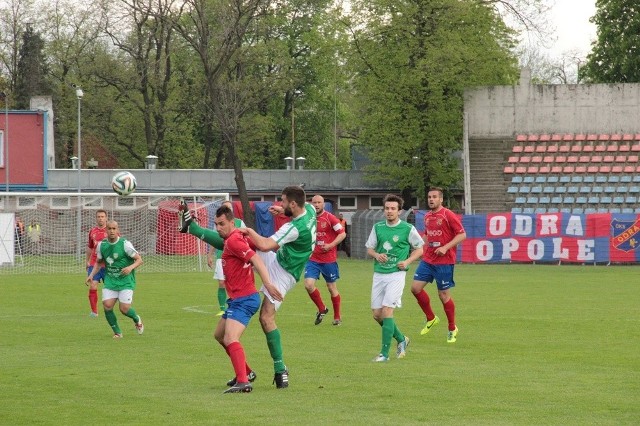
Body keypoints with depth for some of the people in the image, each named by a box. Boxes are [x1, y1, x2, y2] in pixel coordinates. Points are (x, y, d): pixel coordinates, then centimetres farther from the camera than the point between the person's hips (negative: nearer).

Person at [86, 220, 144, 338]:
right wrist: (91, 275, 4)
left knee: (124, 309, -12)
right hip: (110, 280, 4)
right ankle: (117, 332, 6)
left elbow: (139, 260, -8)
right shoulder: (102, 245, 1)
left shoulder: (125, 244, -12)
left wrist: (130, 267, -27)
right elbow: (99, 262, 17)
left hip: (126, 281, -4)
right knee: (107, 305, -14)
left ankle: (137, 319, 25)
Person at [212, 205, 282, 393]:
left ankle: (243, 382, -35)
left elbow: (256, 259, -26)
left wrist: (267, 283, -35)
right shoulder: (236, 237, 13)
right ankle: (246, 372, 34)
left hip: (244, 299, -11)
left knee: (230, 339, -25)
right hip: (237, 298, 11)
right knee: (219, 335, 26)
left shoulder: (233, 240, -16)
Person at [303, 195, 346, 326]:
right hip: (313, 259, 3)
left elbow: (342, 233, -9)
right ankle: (322, 309, 10)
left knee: (332, 288, 6)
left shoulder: (330, 218, -9)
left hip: (329, 259, -3)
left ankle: (337, 317, 21)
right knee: (308, 284, -12)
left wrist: (331, 245, -19)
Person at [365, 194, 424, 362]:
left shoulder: (408, 229, -3)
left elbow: (419, 249, 7)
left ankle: (384, 353, -12)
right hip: (379, 273, 5)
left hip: (396, 274, -5)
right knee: (377, 314, 5)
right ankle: (401, 339, 29)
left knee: (386, 310, -16)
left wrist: (407, 261, -9)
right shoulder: (377, 227, 6)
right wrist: (377, 255, -8)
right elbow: (369, 248, 14)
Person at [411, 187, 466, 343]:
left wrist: (446, 247, -21)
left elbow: (462, 235, -12)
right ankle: (431, 318, 15)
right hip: (427, 260, 7)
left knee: (444, 295, -1)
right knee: (415, 287, -4)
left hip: (444, 261, -7)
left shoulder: (448, 215, -11)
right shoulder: (427, 216, 11)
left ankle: (452, 329, 16)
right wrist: (423, 249, 10)